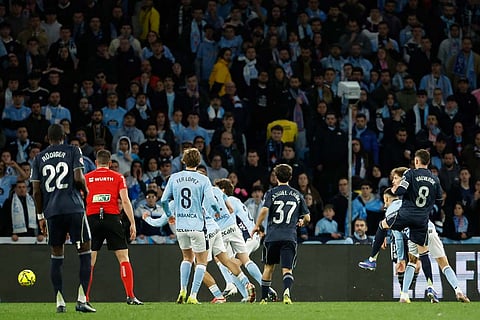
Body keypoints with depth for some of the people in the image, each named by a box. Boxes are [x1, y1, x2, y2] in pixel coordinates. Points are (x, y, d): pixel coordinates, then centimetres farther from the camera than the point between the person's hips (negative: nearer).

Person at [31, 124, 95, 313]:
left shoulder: (39, 158, 13)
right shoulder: (73, 151, 5)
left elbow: (36, 191, 9)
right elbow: (78, 178, -8)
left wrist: (41, 216, 16)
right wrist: (85, 191, 13)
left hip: (52, 212, 3)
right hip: (74, 208, -3)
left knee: (56, 255, 10)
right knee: (85, 253, 2)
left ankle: (59, 302, 5)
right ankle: (82, 299, -9)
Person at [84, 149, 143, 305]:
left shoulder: (86, 178, 13)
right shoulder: (118, 177, 9)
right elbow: (125, 201, 0)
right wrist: (132, 224, 1)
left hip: (92, 218, 1)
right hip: (112, 218, -1)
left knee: (89, 262, 5)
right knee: (123, 257, 3)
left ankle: (85, 298, 0)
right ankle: (130, 296, -6)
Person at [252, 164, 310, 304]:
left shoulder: (271, 193, 3)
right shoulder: (297, 195, 11)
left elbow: (264, 210, -13)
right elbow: (307, 217, 12)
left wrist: (257, 226, 0)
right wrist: (302, 222, 35)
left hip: (272, 236, 0)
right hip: (290, 237, 0)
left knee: (269, 267, 16)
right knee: (287, 269, -5)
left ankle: (264, 298, 22)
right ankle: (287, 290, -34)